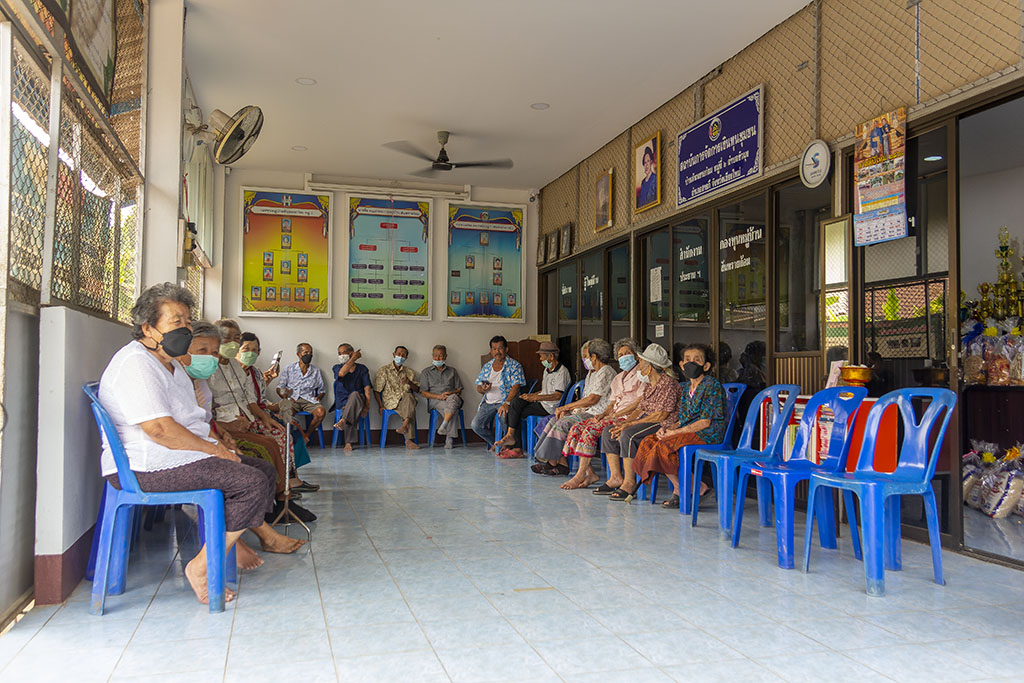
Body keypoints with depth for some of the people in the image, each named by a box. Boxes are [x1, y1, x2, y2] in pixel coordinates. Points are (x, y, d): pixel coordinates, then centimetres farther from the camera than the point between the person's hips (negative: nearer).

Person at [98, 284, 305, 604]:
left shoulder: (171, 363, 19)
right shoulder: (136, 362, -17)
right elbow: (159, 429, -26)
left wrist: (218, 443, 9)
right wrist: (214, 449, -17)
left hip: (186, 454, 11)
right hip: (147, 468, -11)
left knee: (264, 470, 13)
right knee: (252, 483, -23)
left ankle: (266, 536, 27)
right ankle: (201, 568, -18)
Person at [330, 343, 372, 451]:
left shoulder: (362, 368, 10)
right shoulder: (336, 368, 11)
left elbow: (367, 389, 1)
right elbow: (341, 373, -16)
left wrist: (367, 406, -14)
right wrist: (354, 358, -9)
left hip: (359, 400, -1)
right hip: (343, 402, 1)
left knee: (355, 394, -36)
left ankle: (343, 420, -46)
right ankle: (348, 442, -36)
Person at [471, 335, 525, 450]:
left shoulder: (514, 365, -1)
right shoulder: (487, 366, 16)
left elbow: (516, 386, -14)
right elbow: (478, 387, 17)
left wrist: (506, 403, -29)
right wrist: (483, 389, -10)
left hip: (506, 400, -5)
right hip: (488, 402, 5)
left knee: (504, 416, -36)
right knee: (476, 425, -15)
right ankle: (494, 443, 11)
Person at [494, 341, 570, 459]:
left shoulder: (562, 372, -12)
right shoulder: (547, 370, 19)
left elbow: (558, 396, -20)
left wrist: (535, 397, -21)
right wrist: (531, 395, 7)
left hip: (549, 407, -9)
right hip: (541, 403, 9)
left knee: (516, 413, -16)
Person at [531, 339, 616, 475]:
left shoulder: (606, 372, -10)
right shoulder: (591, 373, 22)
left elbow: (592, 399, -17)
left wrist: (566, 407, -10)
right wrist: (567, 410, 2)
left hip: (597, 415, -10)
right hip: (586, 412, 10)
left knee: (562, 424, -21)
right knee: (555, 421, -6)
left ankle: (552, 462, -12)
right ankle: (562, 464, -12)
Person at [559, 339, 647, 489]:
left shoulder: (641, 374, 0)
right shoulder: (618, 378, 25)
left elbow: (640, 402, -11)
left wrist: (615, 414, -14)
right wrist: (603, 414, -1)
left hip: (629, 417, -8)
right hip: (614, 415, 8)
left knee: (591, 429, -27)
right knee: (577, 428, -12)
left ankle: (580, 475, -22)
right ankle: (590, 473, -16)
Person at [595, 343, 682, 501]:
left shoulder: (668, 383, -15)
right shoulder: (649, 384, 15)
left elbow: (661, 415, -21)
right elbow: (640, 408, 15)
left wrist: (630, 424, -20)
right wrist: (624, 422, -5)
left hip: (663, 424, -10)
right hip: (646, 420, 10)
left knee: (628, 435, -32)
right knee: (608, 432, -1)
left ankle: (629, 482, -22)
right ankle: (616, 477, -1)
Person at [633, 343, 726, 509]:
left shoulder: (712, 385, -10)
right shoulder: (688, 388, 16)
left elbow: (705, 422, -16)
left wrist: (676, 432, -16)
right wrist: (668, 429, -5)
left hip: (708, 434, -9)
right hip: (688, 430, 9)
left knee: (664, 446, -26)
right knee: (648, 442, -6)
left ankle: (699, 488, -12)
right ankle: (678, 489, -5)